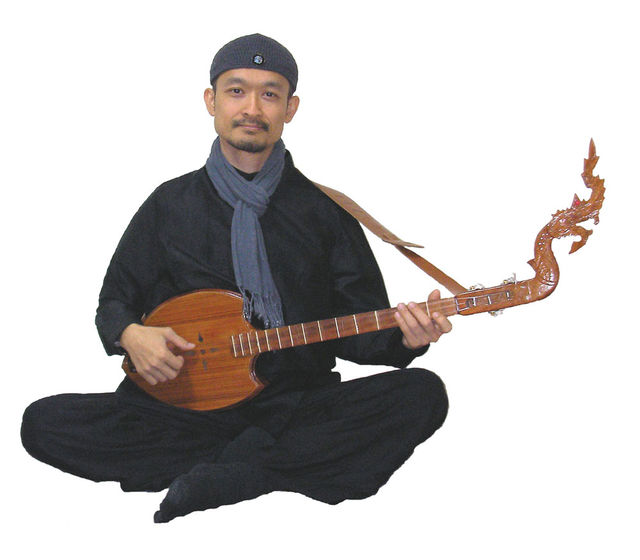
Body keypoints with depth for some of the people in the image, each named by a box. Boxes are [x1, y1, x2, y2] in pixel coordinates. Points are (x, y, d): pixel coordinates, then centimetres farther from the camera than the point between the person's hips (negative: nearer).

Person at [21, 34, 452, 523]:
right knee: (43, 423, -22)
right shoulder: (170, 204, 12)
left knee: (422, 394, -28)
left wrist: (405, 336, -15)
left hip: (299, 408, 0)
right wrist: (130, 334, -7)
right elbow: (114, 302, 17)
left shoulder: (325, 210, 10)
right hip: (189, 405, 1)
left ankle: (225, 474, -30)